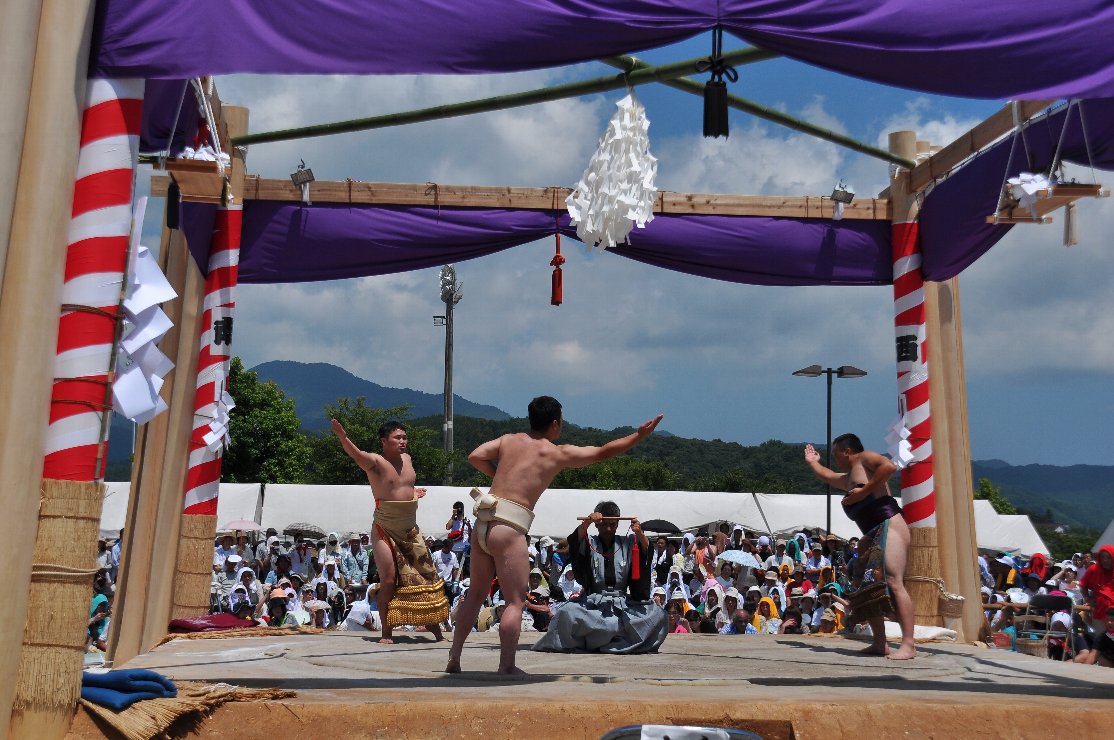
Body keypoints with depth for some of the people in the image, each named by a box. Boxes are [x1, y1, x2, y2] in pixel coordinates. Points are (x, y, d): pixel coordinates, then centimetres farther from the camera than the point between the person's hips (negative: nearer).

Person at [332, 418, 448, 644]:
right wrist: (342, 436, -51)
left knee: (428, 578, 6)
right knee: (389, 580, -6)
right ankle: (386, 633, 6)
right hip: (385, 530, -6)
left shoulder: (407, 459, 9)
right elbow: (356, 454, -34)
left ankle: (437, 631, 15)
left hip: (410, 530, 6)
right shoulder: (375, 461, -11)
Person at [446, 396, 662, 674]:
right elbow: (604, 453, 12)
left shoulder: (509, 440, 15)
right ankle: (506, 666, -3)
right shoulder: (558, 453, 4)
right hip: (508, 528, -6)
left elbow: (475, 456, 2)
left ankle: (454, 658, 19)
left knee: (477, 592, 17)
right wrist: (640, 435, 21)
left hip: (482, 523, 6)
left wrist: (498, 475, 18)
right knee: (515, 601, 1)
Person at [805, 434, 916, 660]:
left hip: (889, 526, -10)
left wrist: (864, 491, -17)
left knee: (893, 583, -19)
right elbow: (827, 476, 48)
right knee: (867, 588, 6)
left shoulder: (864, 458, 1)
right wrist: (812, 462, 57)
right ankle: (879, 643, 8)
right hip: (872, 536, 10)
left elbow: (889, 466, -19)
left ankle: (908, 644, -23)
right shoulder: (848, 478, 27)